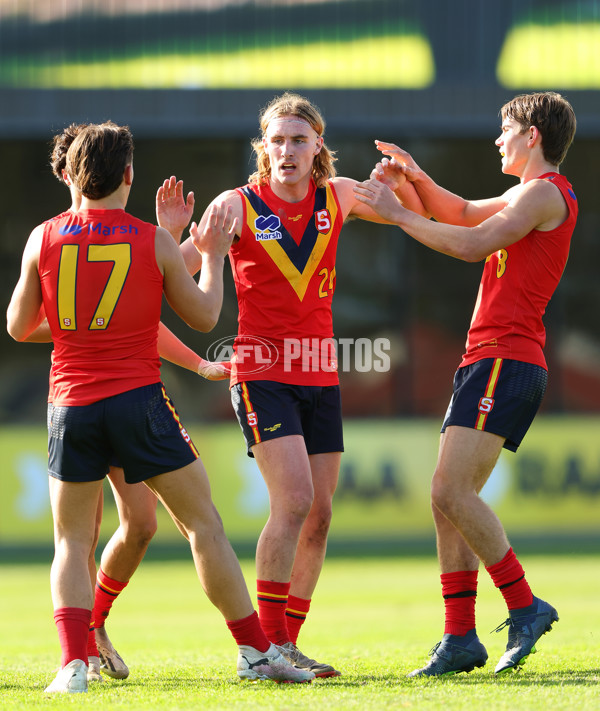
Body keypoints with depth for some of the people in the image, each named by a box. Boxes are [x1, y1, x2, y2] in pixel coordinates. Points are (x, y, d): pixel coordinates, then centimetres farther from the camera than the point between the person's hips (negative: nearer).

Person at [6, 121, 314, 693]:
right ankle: (255, 652, 10)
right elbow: (204, 316, 8)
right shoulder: (155, 243, -3)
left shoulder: (43, 239, 1)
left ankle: (73, 664, -9)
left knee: (71, 543, 10)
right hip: (138, 400, -1)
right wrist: (213, 257, 23)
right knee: (203, 523, 8)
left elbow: (18, 327, 10)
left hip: (71, 408, 1)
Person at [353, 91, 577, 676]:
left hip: (504, 362, -10)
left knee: (452, 492, -18)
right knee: (449, 501, 4)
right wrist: (417, 179, 14)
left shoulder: (546, 192, -7)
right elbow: (463, 214, 31)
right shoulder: (530, 195, 24)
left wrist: (398, 214, -8)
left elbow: (472, 244, -15)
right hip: (487, 364, 10)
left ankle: (524, 607, -13)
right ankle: (460, 639, 2)